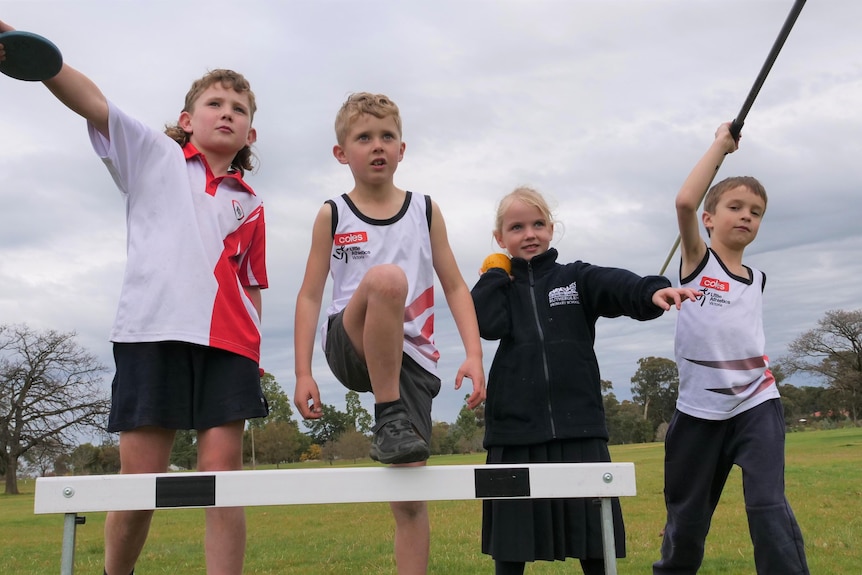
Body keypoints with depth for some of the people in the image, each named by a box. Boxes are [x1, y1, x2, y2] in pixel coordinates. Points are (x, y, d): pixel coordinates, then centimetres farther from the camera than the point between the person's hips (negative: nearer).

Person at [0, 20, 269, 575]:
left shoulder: (250, 204, 19)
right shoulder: (152, 155, 13)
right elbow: (94, 104, -3)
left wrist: (253, 352, 12)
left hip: (227, 343, 2)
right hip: (152, 332, -2)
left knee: (222, 472, -4)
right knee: (140, 477, 0)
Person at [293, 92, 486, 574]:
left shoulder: (425, 211, 10)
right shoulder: (332, 216, 6)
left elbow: (455, 286, 8)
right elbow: (310, 295, 5)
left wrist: (474, 355, -5)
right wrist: (303, 373, -4)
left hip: (411, 357, 2)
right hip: (350, 348, -2)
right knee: (386, 278, -34)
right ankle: (389, 419, -22)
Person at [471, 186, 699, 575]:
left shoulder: (577, 278, 8)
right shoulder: (496, 286, 12)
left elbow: (619, 287, -12)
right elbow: (488, 325, -10)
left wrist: (654, 291, -33)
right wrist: (497, 272, 1)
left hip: (578, 431, 0)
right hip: (515, 433, 1)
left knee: (594, 543, 5)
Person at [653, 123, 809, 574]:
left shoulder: (757, 279, 11)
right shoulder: (695, 260, -1)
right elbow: (685, 202, -18)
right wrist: (721, 145, -11)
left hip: (756, 405, 3)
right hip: (699, 409, -2)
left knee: (768, 506, -15)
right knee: (686, 518, 9)